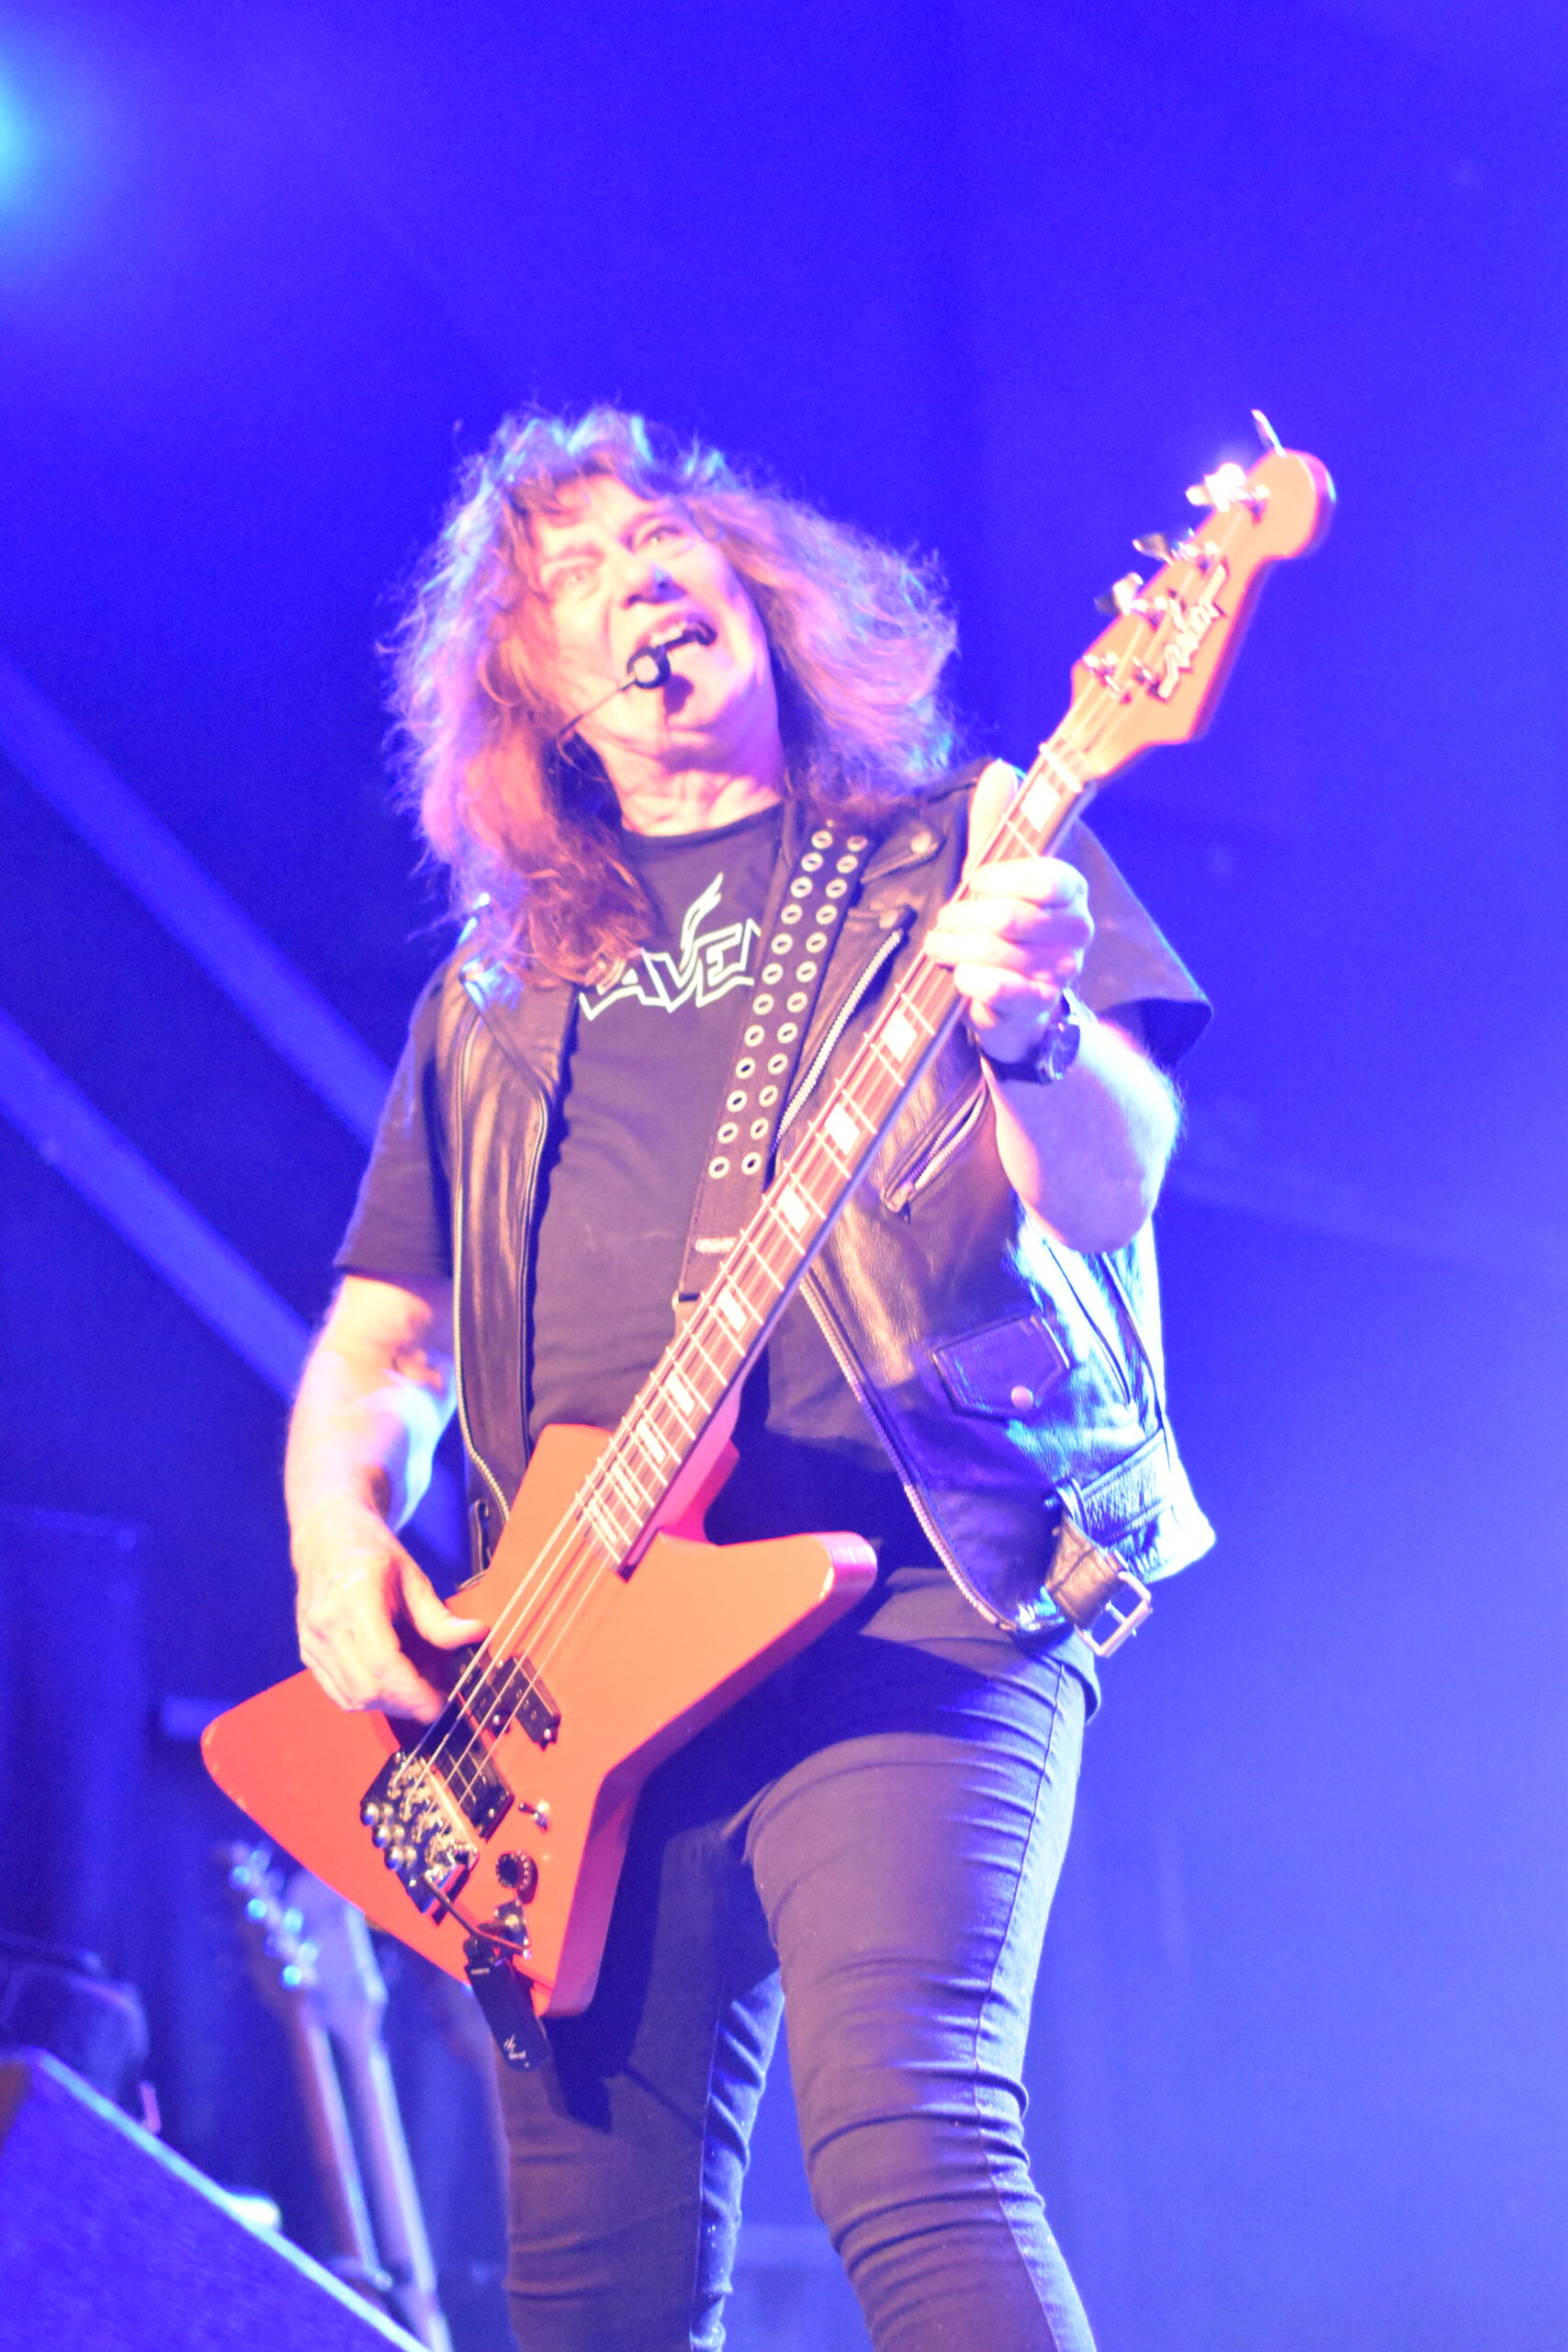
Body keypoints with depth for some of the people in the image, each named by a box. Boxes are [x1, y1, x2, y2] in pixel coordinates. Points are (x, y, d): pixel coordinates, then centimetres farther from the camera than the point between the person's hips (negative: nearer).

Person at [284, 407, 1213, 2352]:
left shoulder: (961, 851, 14)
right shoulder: (492, 1000, 24)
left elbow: (1109, 1187, 1)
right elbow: (379, 1334, 24)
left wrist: (1028, 1025, -22)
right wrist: (338, 1531, 2)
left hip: (910, 1589, -4)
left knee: (908, 2148, -26)